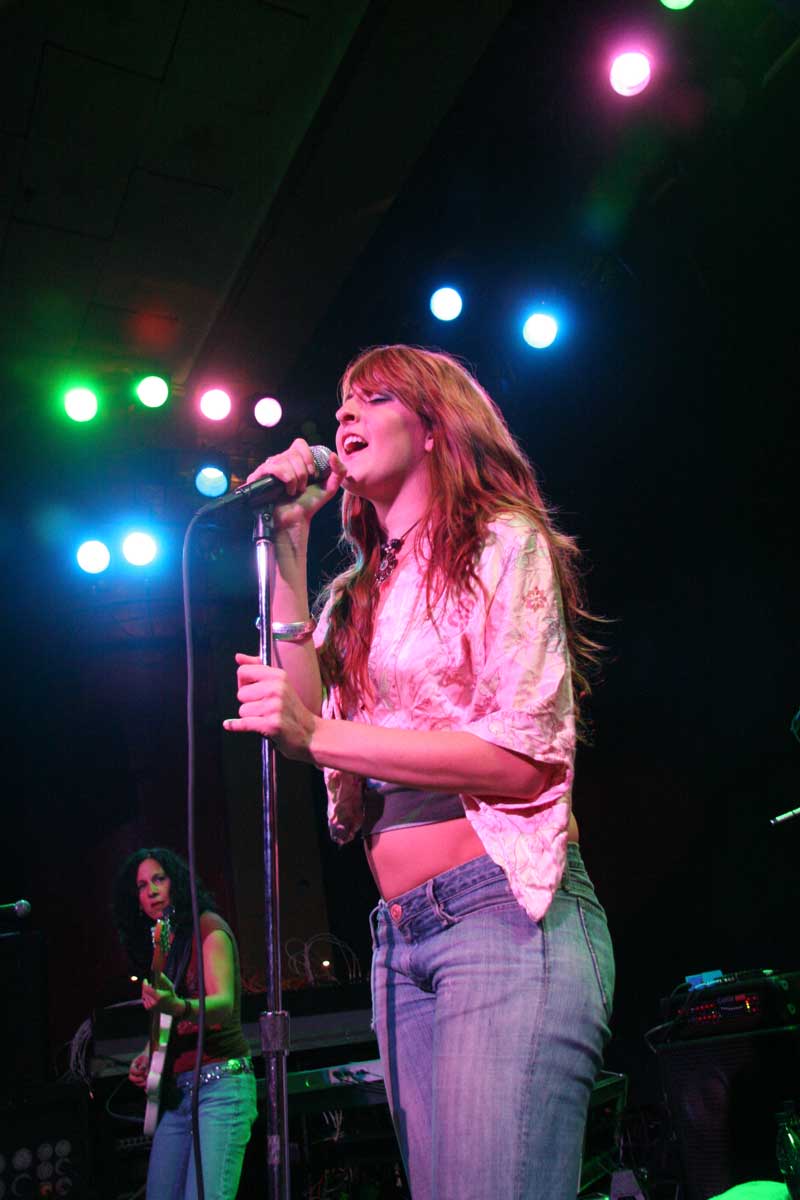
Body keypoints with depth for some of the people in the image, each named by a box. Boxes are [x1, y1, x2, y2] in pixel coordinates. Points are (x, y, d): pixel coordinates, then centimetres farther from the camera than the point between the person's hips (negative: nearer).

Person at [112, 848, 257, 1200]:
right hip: (173, 1093, 8)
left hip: (219, 1082, -8)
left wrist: (178, 1007, -39)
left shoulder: (208, 926, -5)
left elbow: (223, 1005, -20)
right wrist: (147, 1058, 4)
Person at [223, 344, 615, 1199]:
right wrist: (286, 552, 5)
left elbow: (526, 757, -11)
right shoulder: (359, 591, 19)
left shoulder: (503, 540, -1)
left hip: (505, 910, -7)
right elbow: (309, 727, 3)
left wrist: (318, 734, -15)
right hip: (398, 936, 7)